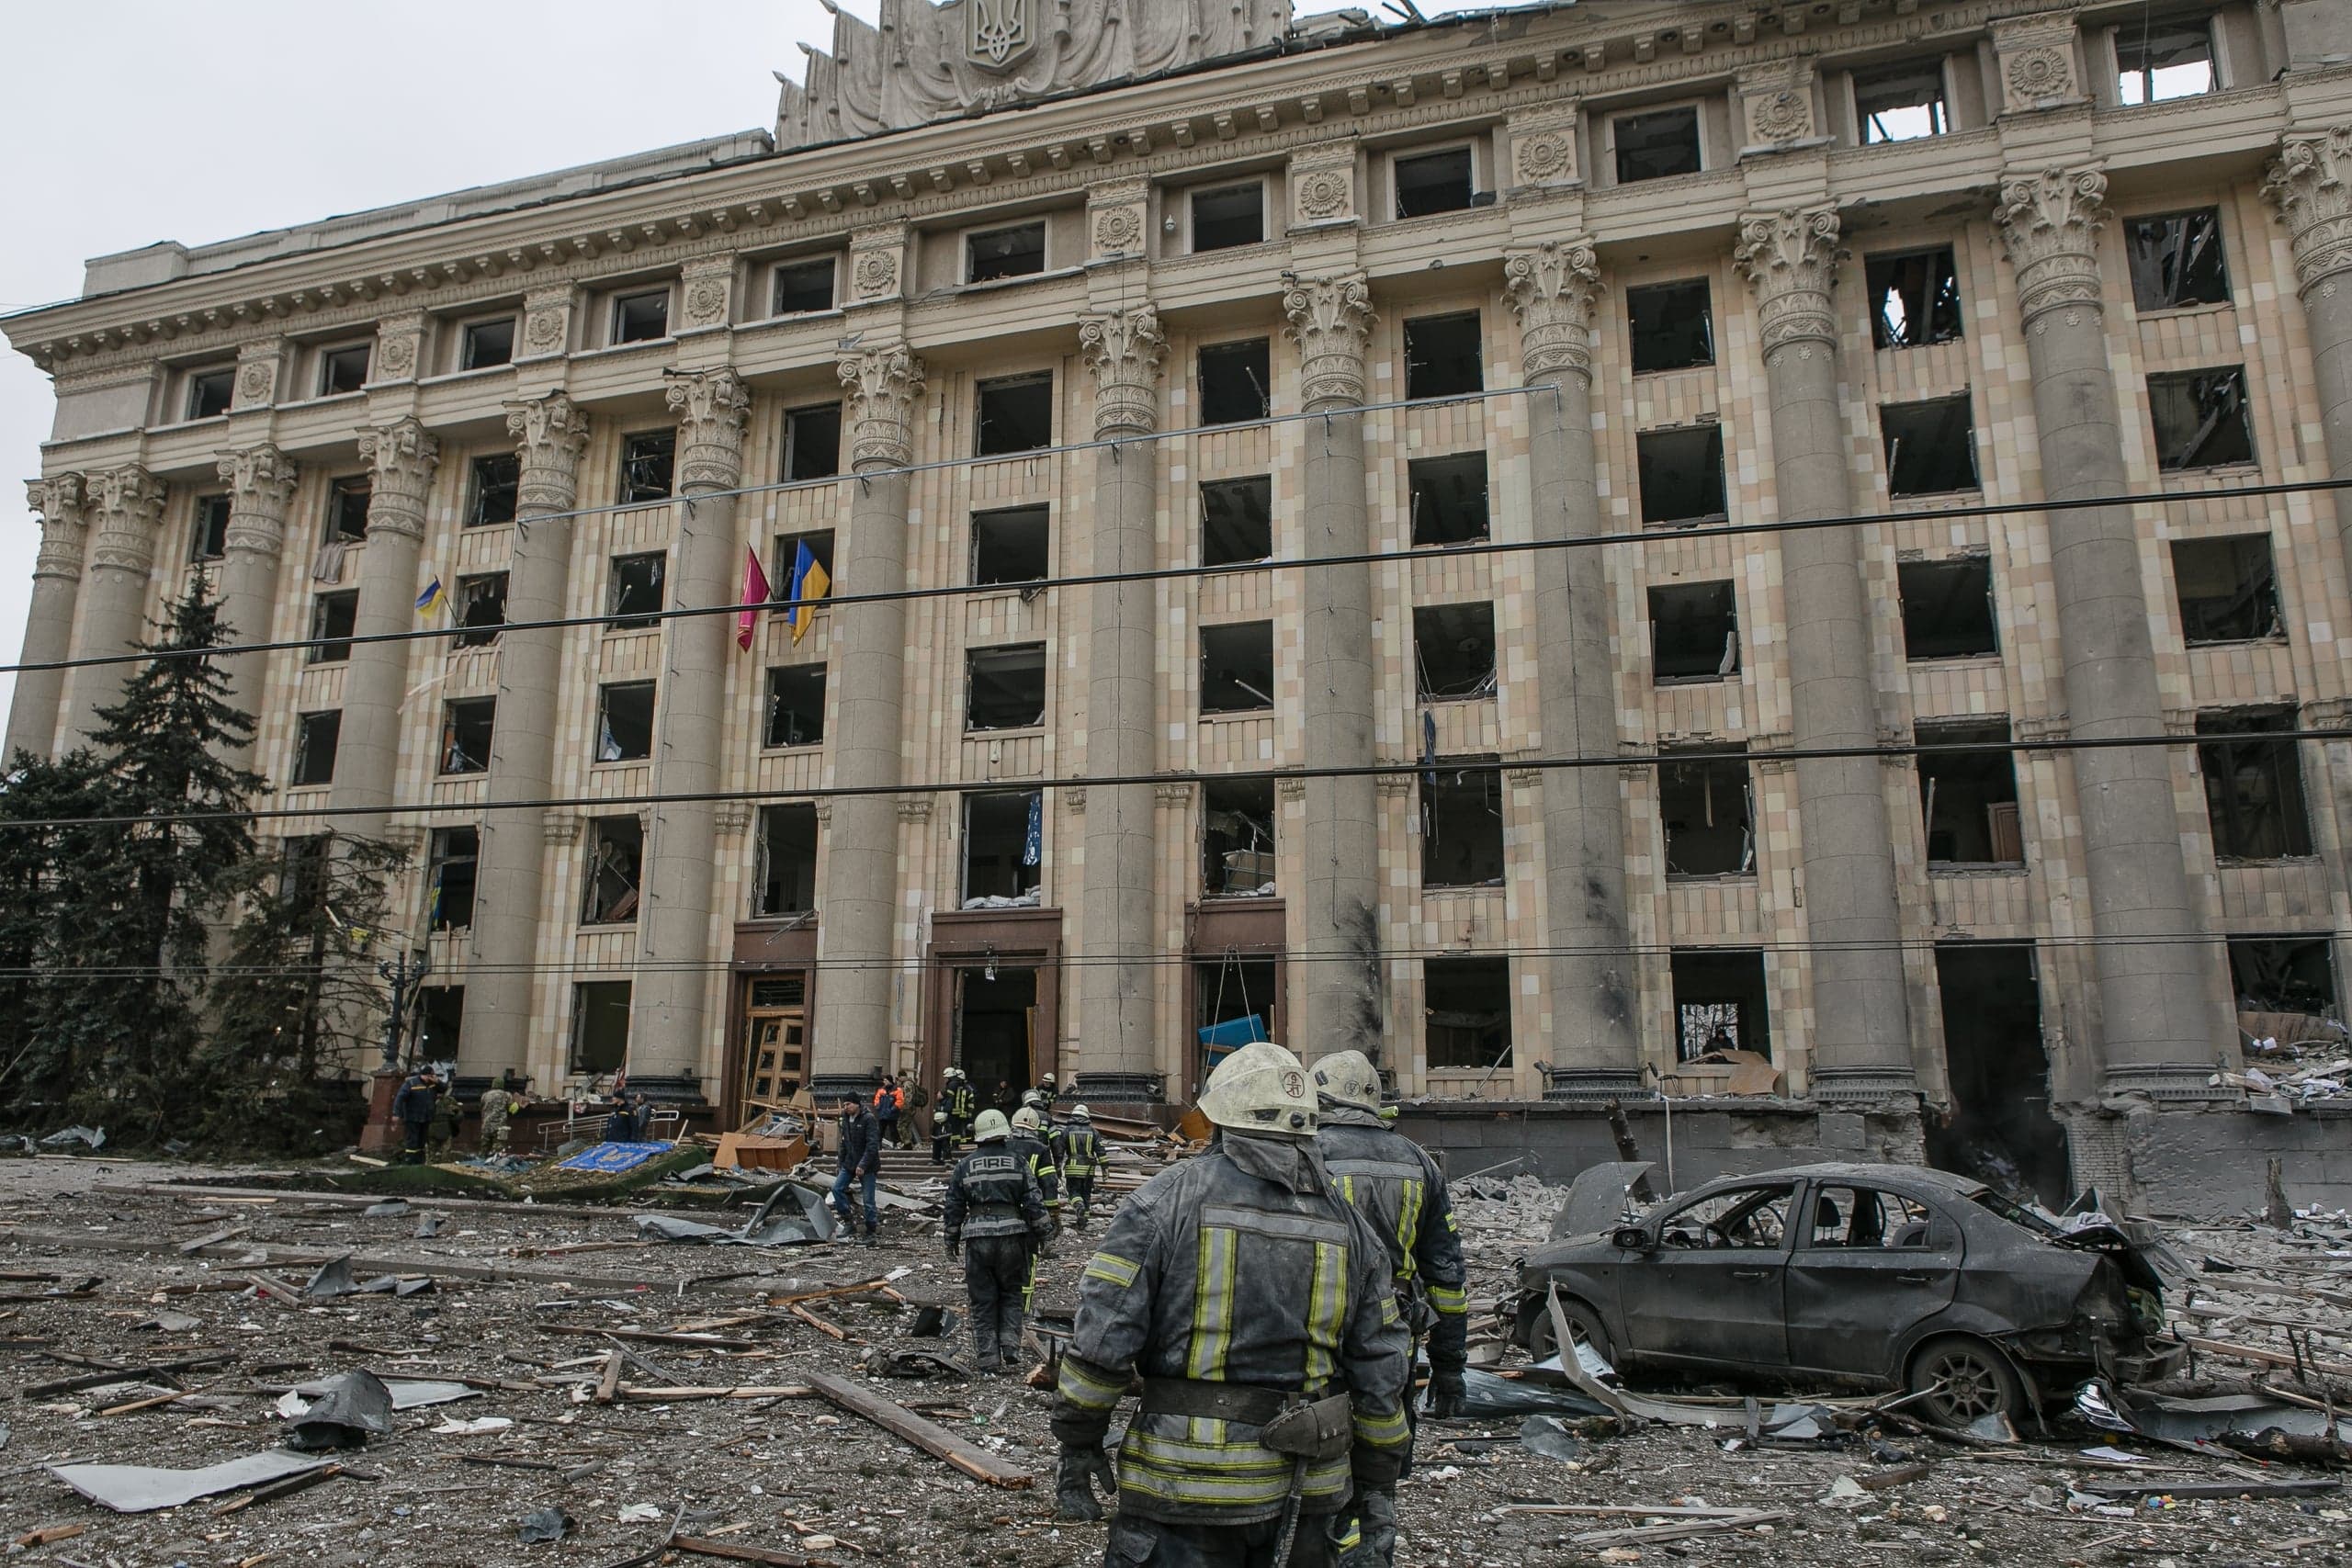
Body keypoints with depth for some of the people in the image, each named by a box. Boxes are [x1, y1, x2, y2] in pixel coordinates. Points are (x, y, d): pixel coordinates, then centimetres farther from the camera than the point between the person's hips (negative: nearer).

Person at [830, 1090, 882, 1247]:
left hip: (867, 1165, -7)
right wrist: (841, 1164, 17)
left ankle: (871, 1232, 6)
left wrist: (863, 1165, -27)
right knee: (837, 1188, -3)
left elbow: (872, 1145, -22)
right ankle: (849, 1220, 9)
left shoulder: (868, 1119, -17)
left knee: (868, 1199, -4)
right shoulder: (846, 1119, 8)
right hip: (850, 1163, 8)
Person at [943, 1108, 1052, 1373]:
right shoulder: (1017, 1163, 2)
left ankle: (987, 1358, 9)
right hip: (1011, 1235, 0)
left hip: (977, 1238, 0)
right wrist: (1037, 1233, 10)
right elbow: (1034, 1202, 1)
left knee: (982, 1301, 8)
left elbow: (953, 1208, 7)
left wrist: (952, 1239, 18)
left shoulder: (964, 1166, 4)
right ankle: (1009, 1344, 2)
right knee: (1012, 1293, 16)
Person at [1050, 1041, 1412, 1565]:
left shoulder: (1170, 1197, -8)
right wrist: (1376, 1483, 16)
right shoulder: (1347, 1222, 3)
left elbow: (1103, 1331, -12)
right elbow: (1382, 1369, 6)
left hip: (1185, 1482, -3)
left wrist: (1077, 1440, 0)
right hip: (1308, 1491, 4)